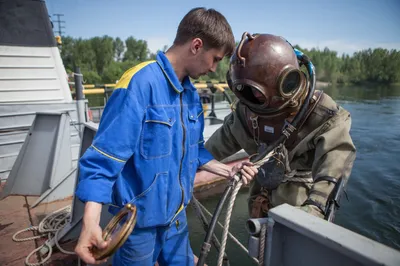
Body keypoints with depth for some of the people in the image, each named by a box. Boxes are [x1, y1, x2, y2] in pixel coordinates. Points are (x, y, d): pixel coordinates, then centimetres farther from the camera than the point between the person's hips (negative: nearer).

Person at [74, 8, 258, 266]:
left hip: (176, 213, 7)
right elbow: (104, 158, -25)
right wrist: (91, 223, -30)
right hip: (139, 217, -7)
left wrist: (227, 169, 5)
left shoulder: (192, 94, 2)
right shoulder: (140, 83, -24)